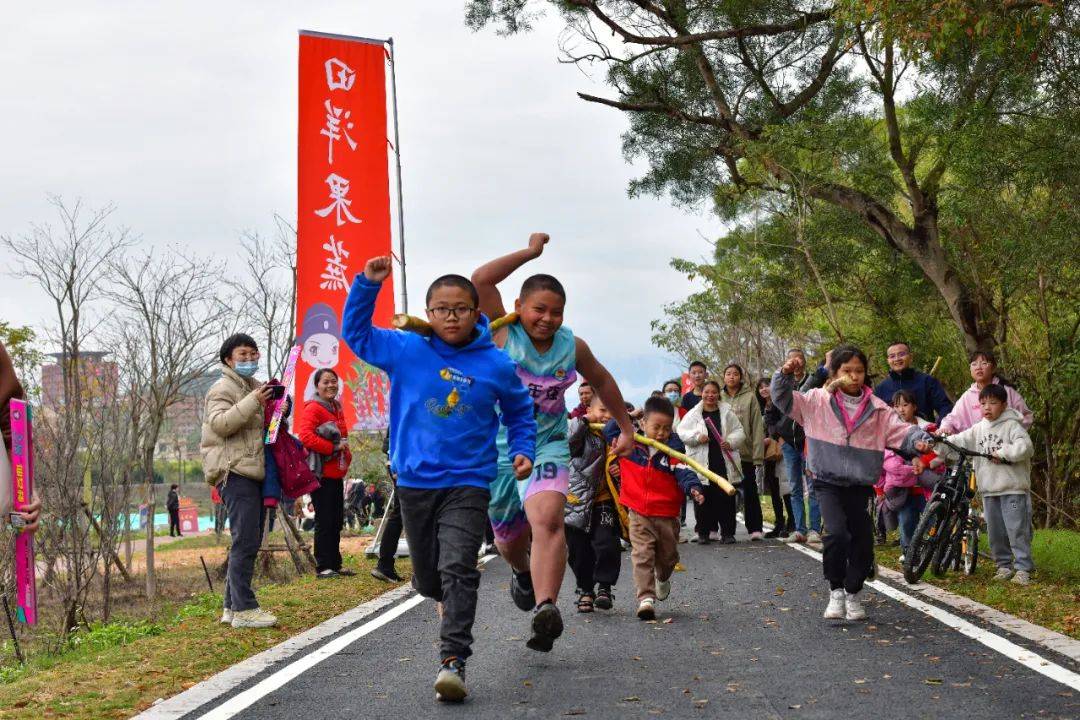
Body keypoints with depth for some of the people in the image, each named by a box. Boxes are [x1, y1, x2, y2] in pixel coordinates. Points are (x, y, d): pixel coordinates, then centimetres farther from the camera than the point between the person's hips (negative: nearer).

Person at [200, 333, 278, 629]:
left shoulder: (254, 388, 24)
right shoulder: (223, 388, -4)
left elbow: (263, 425, 35)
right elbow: (220, 424, -20)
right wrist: (252, 402, -27)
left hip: (253, 472, 10)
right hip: (235, 471, -10)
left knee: (248, 542, 11)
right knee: (245, 540, -14)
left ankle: (232, 607, 17)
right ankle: (243, 609, -14)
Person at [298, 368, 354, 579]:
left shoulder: (337, 407, 16)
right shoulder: (313, 408, -10)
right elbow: (305, 435, -23)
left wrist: (346, 454, 14)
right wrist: (333, 447, -20)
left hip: (336, 474, 9)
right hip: (321, 474, -9)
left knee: (336, 521, 13)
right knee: (324, 521, -5)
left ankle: (335, 564, 21)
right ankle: (323, 567, 1)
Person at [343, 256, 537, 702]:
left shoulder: (496, 365, 0)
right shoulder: (405, 350, 1)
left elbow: (519, 413, 17)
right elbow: (356, 332, 10)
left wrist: (523, 450, 2)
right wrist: (368, 284, -2)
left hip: (468, 484, -2)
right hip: (415, 481, 2)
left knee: (458, 570, -16)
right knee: (427, 577, 13)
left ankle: (453, 660, -17)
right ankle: (452, 606, 45)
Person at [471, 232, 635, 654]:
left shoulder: (572, 347, 0)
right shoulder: (504, 334, -8)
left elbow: (602, 382, 19)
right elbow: (481, 281, -21)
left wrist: (627, 428, 22)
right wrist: (530, 253, -18)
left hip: (548, 446, 0)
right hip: (498, 448, 0)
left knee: (547, 518, -27)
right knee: (510, 540, 13)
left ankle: (545, 609, -38)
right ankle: (523, 573, 50)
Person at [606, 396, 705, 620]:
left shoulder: (674, 449, -7)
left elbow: (683, 473, -16)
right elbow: (610, 431, 11)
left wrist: (693, 488, -35)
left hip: (667, 515, 1)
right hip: (639, 513, -1)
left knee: (668, 556, 18)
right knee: (642, 554, -13)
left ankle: (663, 579, 50)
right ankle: (646, 597, -15)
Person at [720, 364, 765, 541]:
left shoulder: (750, 397, -1)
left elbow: (757, 426, -4)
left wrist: (758, 454, -11)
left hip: (746, 453, -2)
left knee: (750, 491, 4)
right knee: (727, 493, 6)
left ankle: (755, 529, 11)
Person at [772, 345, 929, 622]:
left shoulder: (877, 409, 5)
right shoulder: (818, 401, 1)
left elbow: (901, 430, -3)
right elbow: (784, 400, 0)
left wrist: (921, 439, -23)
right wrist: (786, 374, -18)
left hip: (860, 486, 3)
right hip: (828, 483, -2)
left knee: (863, 542, 1)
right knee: (837, 534, -22)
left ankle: (852, 594, 27)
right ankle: (836, 591, -1)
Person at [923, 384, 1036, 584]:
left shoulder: (1012, 425, -4)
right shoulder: (978, 429, 13)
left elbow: (1025, 447, -18)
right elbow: (957, 442, 6)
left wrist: (1002, 453, -17)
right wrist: (932, 444, -8)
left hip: (1013, 488, -6)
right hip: (989, 490, 6)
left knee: (1017, 529, -7)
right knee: (995, 532, 10)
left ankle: (1023, 569, -3)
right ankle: (1004, 566, 21)